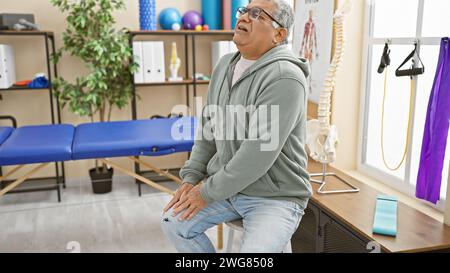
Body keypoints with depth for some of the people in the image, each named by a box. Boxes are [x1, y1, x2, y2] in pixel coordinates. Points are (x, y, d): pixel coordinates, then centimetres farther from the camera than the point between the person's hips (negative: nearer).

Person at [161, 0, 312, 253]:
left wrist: (208, 192, -16)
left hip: (275, 197, -7)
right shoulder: (225, 65, 5)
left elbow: (259, 154, -26)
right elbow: (208, 128, 11)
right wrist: (191, 178, 2)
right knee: (173, 221, 0)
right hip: (227, 186, 7)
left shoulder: (284, 78, -23)